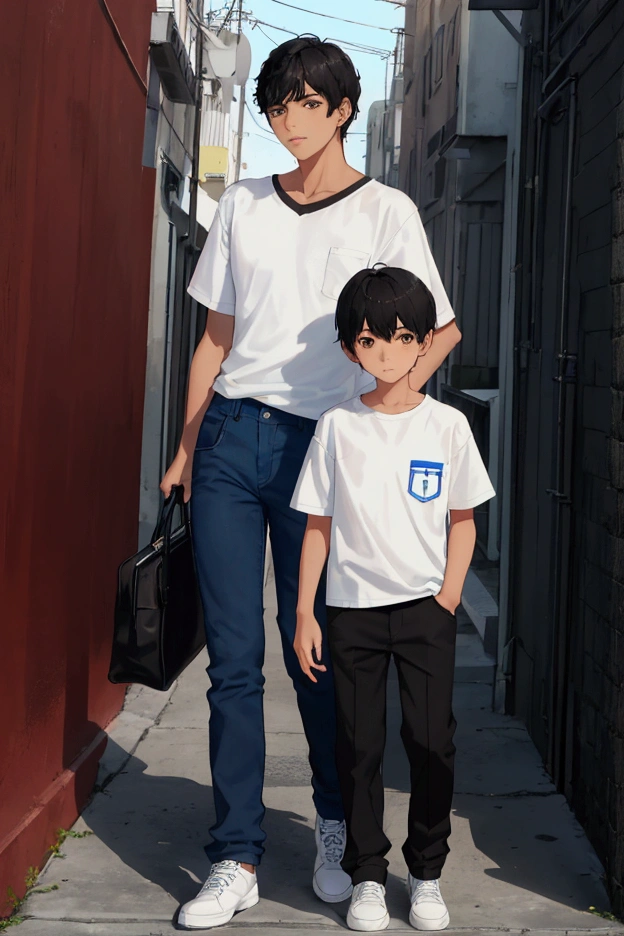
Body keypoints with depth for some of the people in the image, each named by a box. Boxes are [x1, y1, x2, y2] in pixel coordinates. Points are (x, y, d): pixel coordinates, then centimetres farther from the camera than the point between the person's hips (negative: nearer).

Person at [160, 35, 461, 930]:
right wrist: (187, 445, 12)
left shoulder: (385, 211, 4)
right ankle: (237, 858, 9)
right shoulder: (243, 206, 14)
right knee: (233, 657, 1)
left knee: (313, 654, 2)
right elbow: (216, 337, 16)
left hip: (315, 445, -3)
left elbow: (442, 330, 5)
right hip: (230, 437, 3)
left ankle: (337, 827, 26)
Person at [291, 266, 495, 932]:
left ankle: (427, 874, 18)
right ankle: (367, 876, 18)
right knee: (359, 746, 5)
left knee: (432, 743, 1)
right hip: (352, 609, 0)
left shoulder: (447, 425, 1)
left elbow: (462, 522, 6)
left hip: (425, 608, 0)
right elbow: (317, 525, 3)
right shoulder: (338, 427, 1)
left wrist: (447, 601, -4)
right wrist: (304, 613, 0)